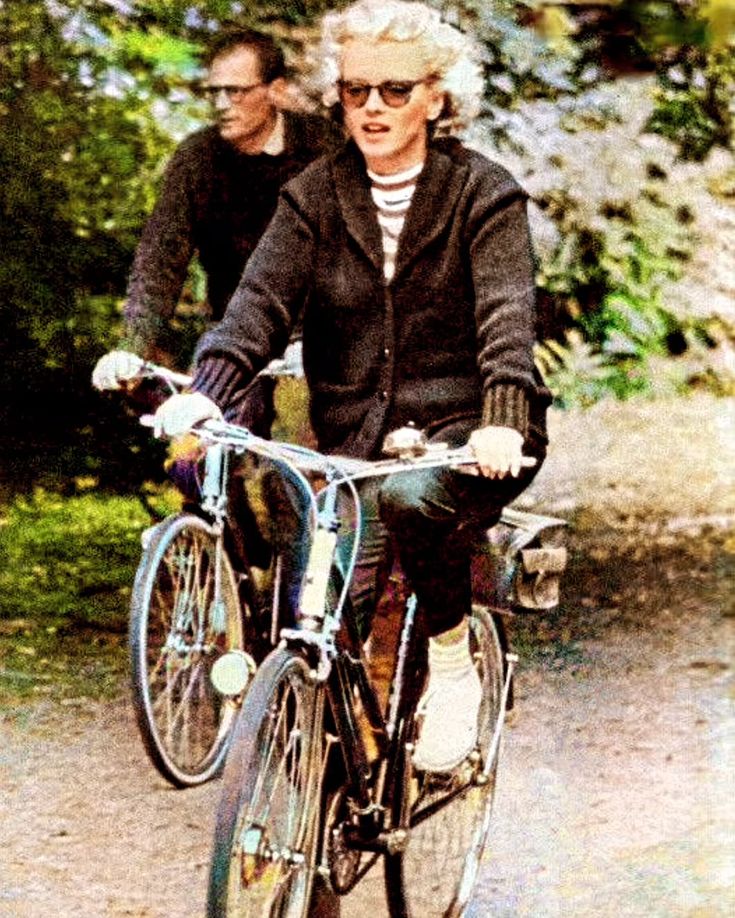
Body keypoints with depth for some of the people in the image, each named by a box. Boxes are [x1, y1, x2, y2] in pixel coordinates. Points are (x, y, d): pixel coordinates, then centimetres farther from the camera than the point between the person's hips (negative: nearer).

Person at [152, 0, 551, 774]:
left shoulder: (484, 194, -3)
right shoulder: (315, 196, 6)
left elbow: (506, 314, -18)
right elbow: (262, 299, -9)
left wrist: (502, 420, -37)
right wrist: (206, 392, -29)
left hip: (463, 429, -3)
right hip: (355, 438, 3)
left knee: (411, 497, -37)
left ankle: (453, 671, -14)